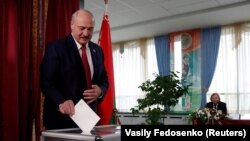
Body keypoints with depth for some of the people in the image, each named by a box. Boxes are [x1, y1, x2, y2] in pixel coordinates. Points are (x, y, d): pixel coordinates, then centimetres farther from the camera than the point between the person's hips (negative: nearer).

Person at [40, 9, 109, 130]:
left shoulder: (97, 50, 9)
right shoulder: (55, 48, -8)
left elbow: (104, 79, 13)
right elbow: (47, 82, -14)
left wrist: (100, 91, -9)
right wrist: (61, 102, -31)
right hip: (61, 118, -5)